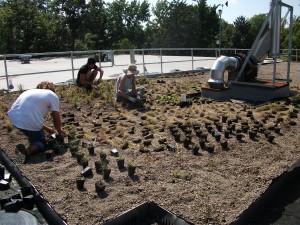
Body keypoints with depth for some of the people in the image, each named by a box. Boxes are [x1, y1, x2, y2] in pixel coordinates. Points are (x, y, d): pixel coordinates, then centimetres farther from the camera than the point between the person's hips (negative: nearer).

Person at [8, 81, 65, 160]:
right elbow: (56, 118, 7)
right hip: (30, 123, -6)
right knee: (41, 143, 18)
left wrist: (45, 128, 38)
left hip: (13, 117, 6)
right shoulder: (53, 95, 10)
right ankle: (26, 152, -10)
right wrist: (59, 130, 28)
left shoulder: (30, 91, 27)